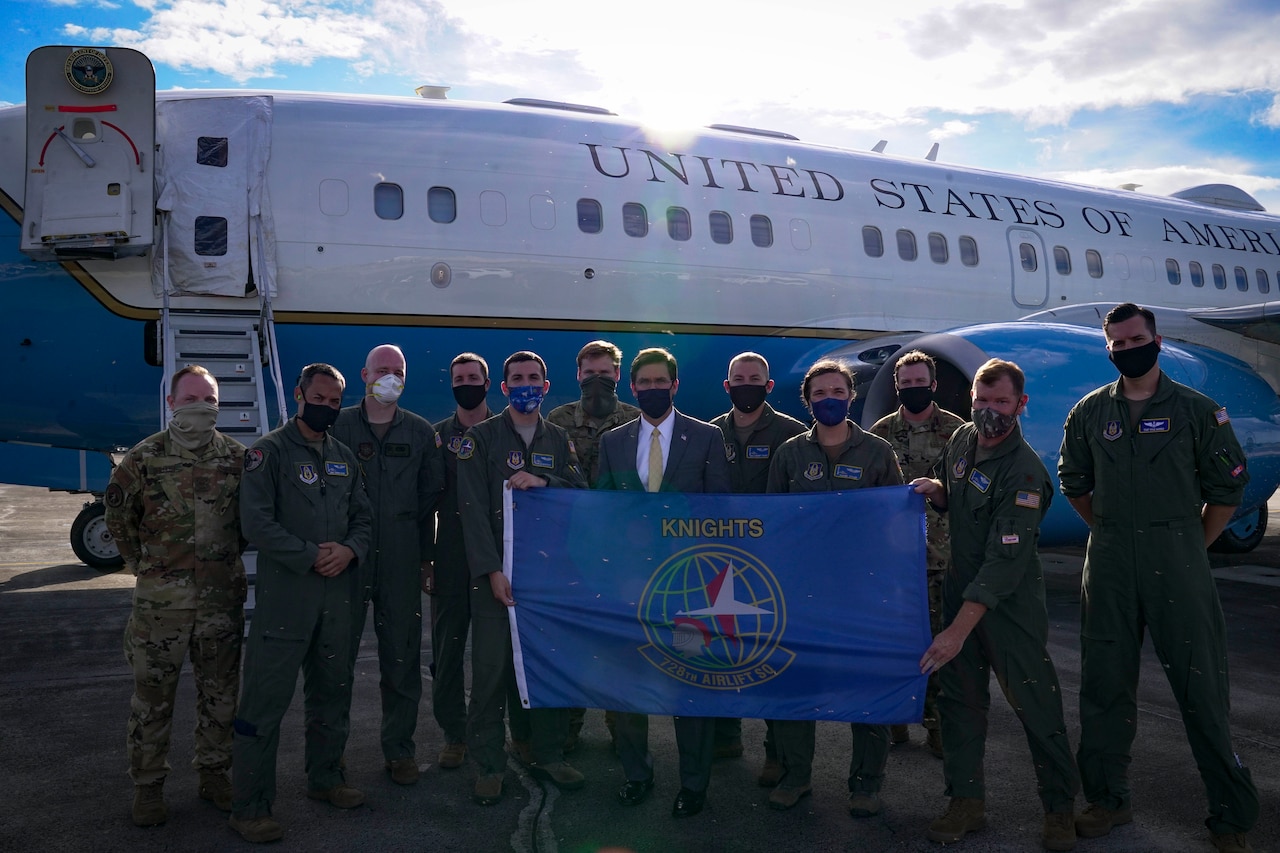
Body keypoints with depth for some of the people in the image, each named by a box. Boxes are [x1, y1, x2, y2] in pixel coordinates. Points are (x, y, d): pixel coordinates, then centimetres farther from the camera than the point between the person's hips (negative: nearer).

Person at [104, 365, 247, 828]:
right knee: (153, 694, 7)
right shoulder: (144, 458, -6)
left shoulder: (237, 457, 0)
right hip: (161, 598, -2)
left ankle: (214, 773, 29)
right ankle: (148, 785, 23)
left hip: (222, 596, 2)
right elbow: (117, 514, 7)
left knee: (220, 691, 12)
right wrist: (142, 561, 8)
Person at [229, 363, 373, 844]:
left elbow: (363, 517, 14)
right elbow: (256, 521, -14)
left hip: (337, 594, 6)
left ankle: (326, 779, 33)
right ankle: (249, 807, 8)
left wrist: (350, 550, -7)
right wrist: (311, 556, -16)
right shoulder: (270, 450, -5)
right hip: (284, 594, -6)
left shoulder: (345, 457, 13)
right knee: (265, 700, -2)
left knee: (332, 692, 17)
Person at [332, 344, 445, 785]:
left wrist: (423, 553, 4)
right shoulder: (337, 426, 3)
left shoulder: (421, 432, 8)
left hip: (401, 562, 1)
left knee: (402, 658, 7)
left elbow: (432, 494, 9)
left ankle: (399, 749, 21)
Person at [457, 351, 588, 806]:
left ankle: (547, 754, 23)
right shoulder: (481, 437, 2)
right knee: (492, 669, -2)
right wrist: (492, 570, -13)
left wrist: (544, 481, -14)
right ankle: (488, 764, 12)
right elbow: (473, 508, -6)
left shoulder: (559, 440, 13)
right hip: (496, 570, -3)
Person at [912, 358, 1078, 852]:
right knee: (958, 695, 8)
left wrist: (958, 631, -28)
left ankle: (1060, 808, 19)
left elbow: (1005, 561, -26)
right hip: (960, 587, 7)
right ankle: (967, 802, 20)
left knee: (1035, 702, 1)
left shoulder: (1024, 473, -22)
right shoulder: (961, 440, 2)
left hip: (1011, 602, -6)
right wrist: (936, 491, -4)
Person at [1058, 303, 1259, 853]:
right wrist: (1111, 533, 11)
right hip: (1109, 560, 3)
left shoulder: (1196, 410, 0)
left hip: (1178, 555, -2)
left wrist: (1194, 546, 3)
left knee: (1201, 685, 1)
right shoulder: (1090, 412, 7)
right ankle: (1107, 799, 22)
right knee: (1105, 683, 8)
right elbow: (1073, 482, 17)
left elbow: (1228, 487, 5)